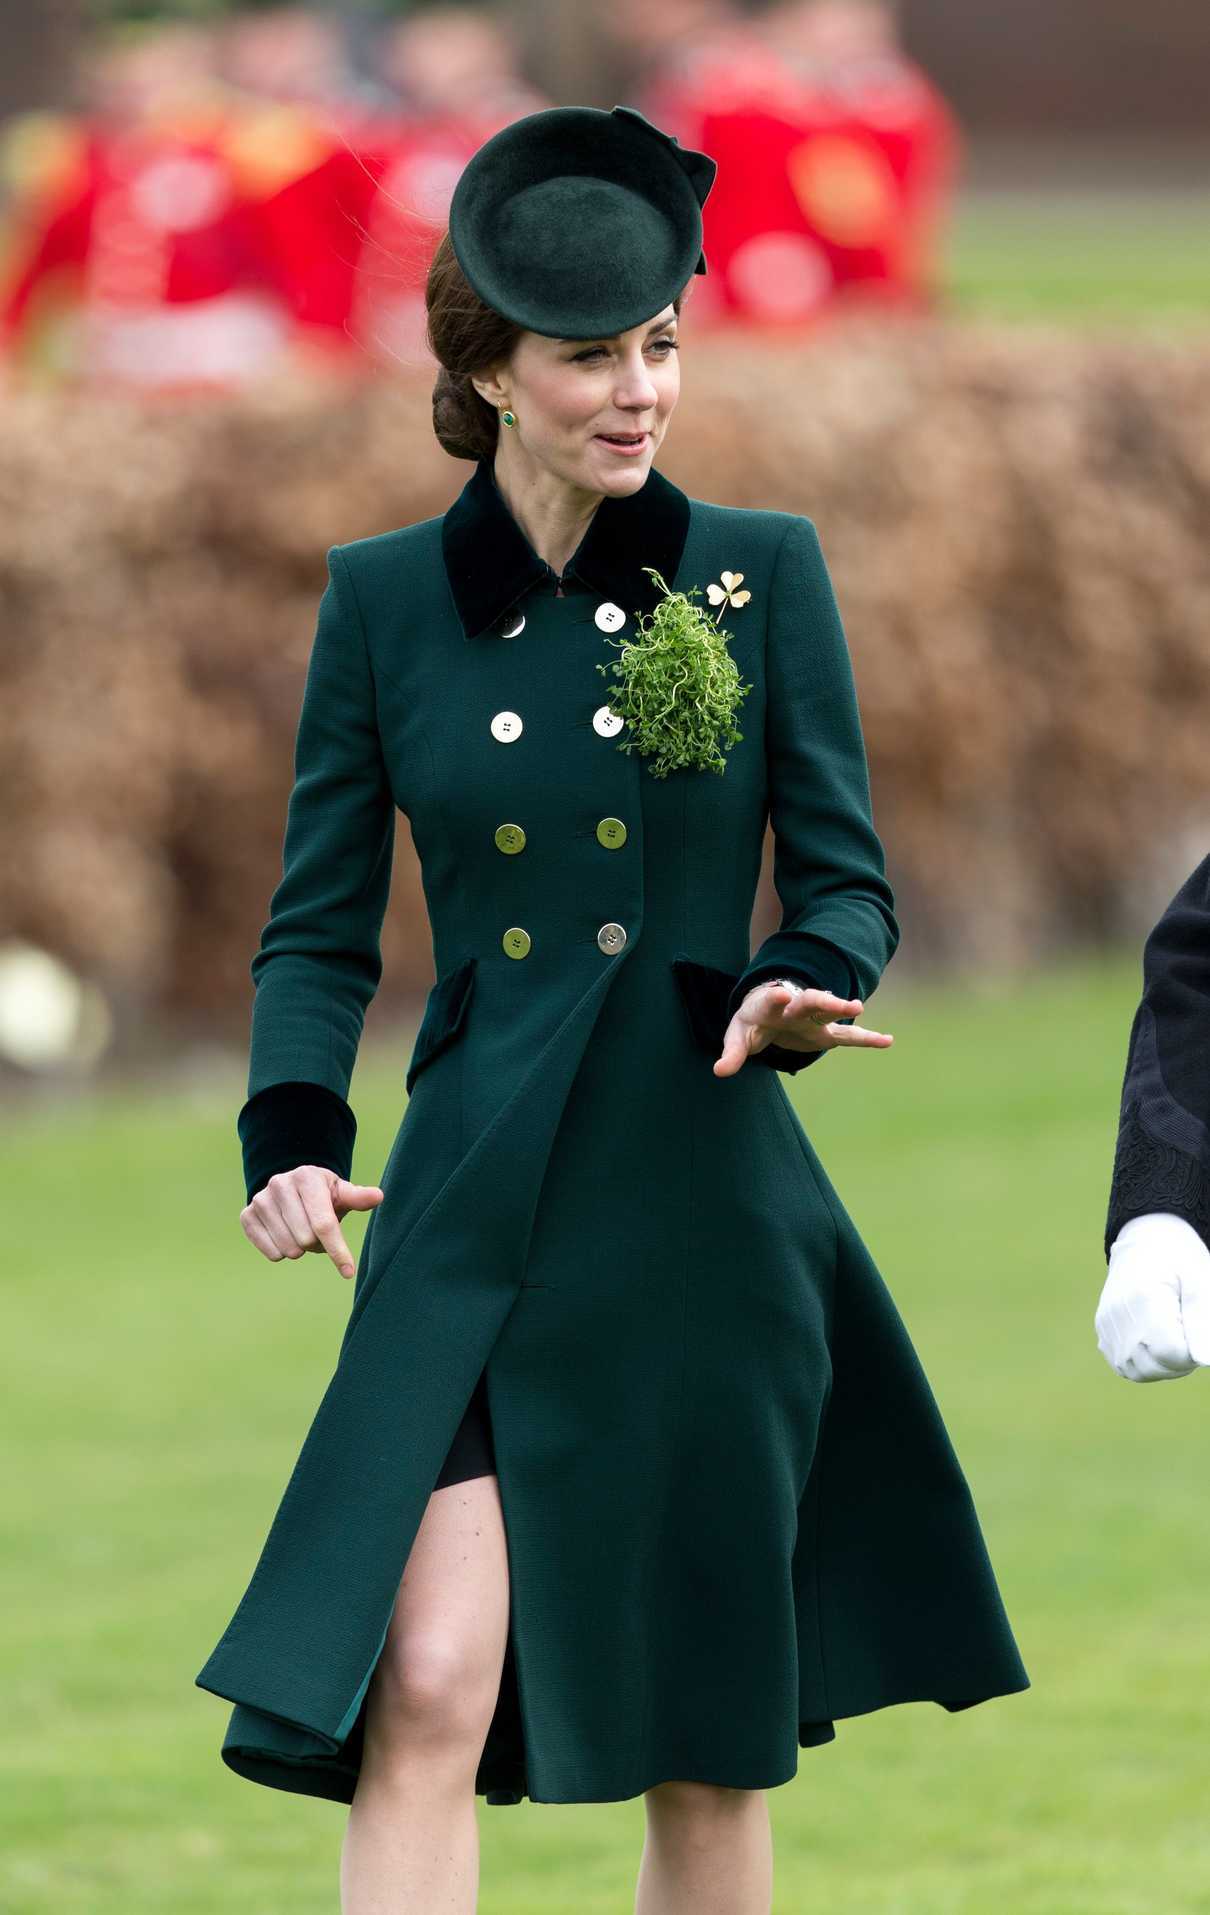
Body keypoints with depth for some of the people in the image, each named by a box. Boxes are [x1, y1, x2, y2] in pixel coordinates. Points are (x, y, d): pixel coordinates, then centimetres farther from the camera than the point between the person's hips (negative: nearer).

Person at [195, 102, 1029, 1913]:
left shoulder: (761, 574, 3)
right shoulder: (385, 596, 5)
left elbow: (846, 878, 5)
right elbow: (321, 922, 8)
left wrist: (800, 994, -17)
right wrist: (294, 1134, -9)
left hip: (709, 1217, 0)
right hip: (474, 1222, 0)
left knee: (711, 1744, 6)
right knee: (428, 1691, -15)